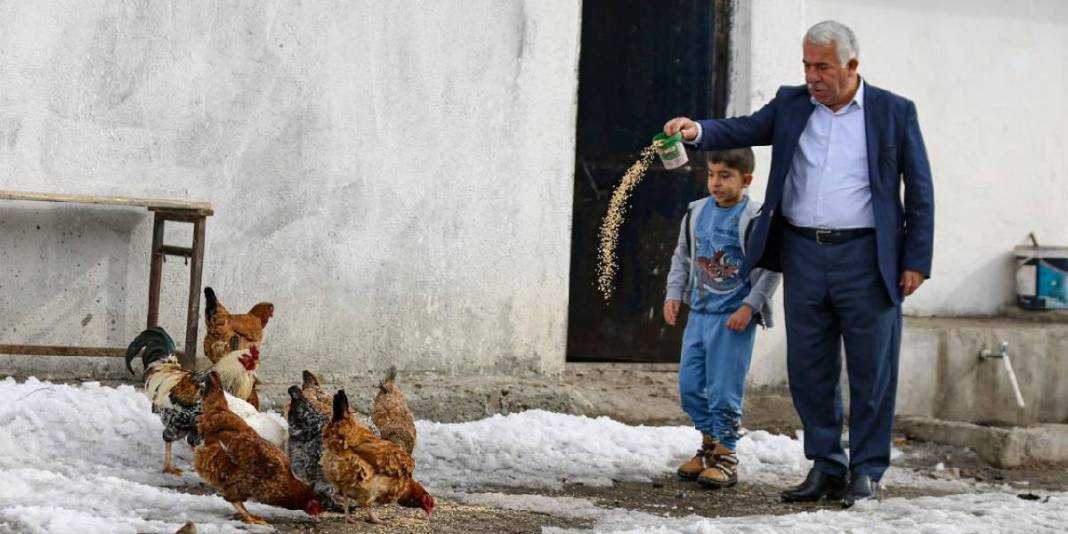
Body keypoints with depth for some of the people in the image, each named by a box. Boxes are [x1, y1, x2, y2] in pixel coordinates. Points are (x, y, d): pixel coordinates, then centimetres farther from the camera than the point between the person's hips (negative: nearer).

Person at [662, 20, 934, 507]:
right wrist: (697, 131, -23)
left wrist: (916, 261, -4)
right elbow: (744, 130, -2)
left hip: (865, 258, -3)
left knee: (871, 371, 2)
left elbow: (919, 191, 1)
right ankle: (826, 467, 20)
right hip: (803, 254, 4)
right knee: (808, 370, 8)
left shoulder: (894, 112, 1)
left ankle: (866, 471, 14)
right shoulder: (791, 105, 10)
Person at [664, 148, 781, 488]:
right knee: (689, 384, 9)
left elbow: (772, 269, -8)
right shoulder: (696, 213, 7)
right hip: (699, 311, 6)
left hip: (733, 318, -6)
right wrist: (674, 294, 7)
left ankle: (725, 457, 7)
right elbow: (682, 257, 17)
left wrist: (750, 306, -14)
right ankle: (710, 442, 27)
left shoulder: (756, 218, -11)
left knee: (724, 389, -5)